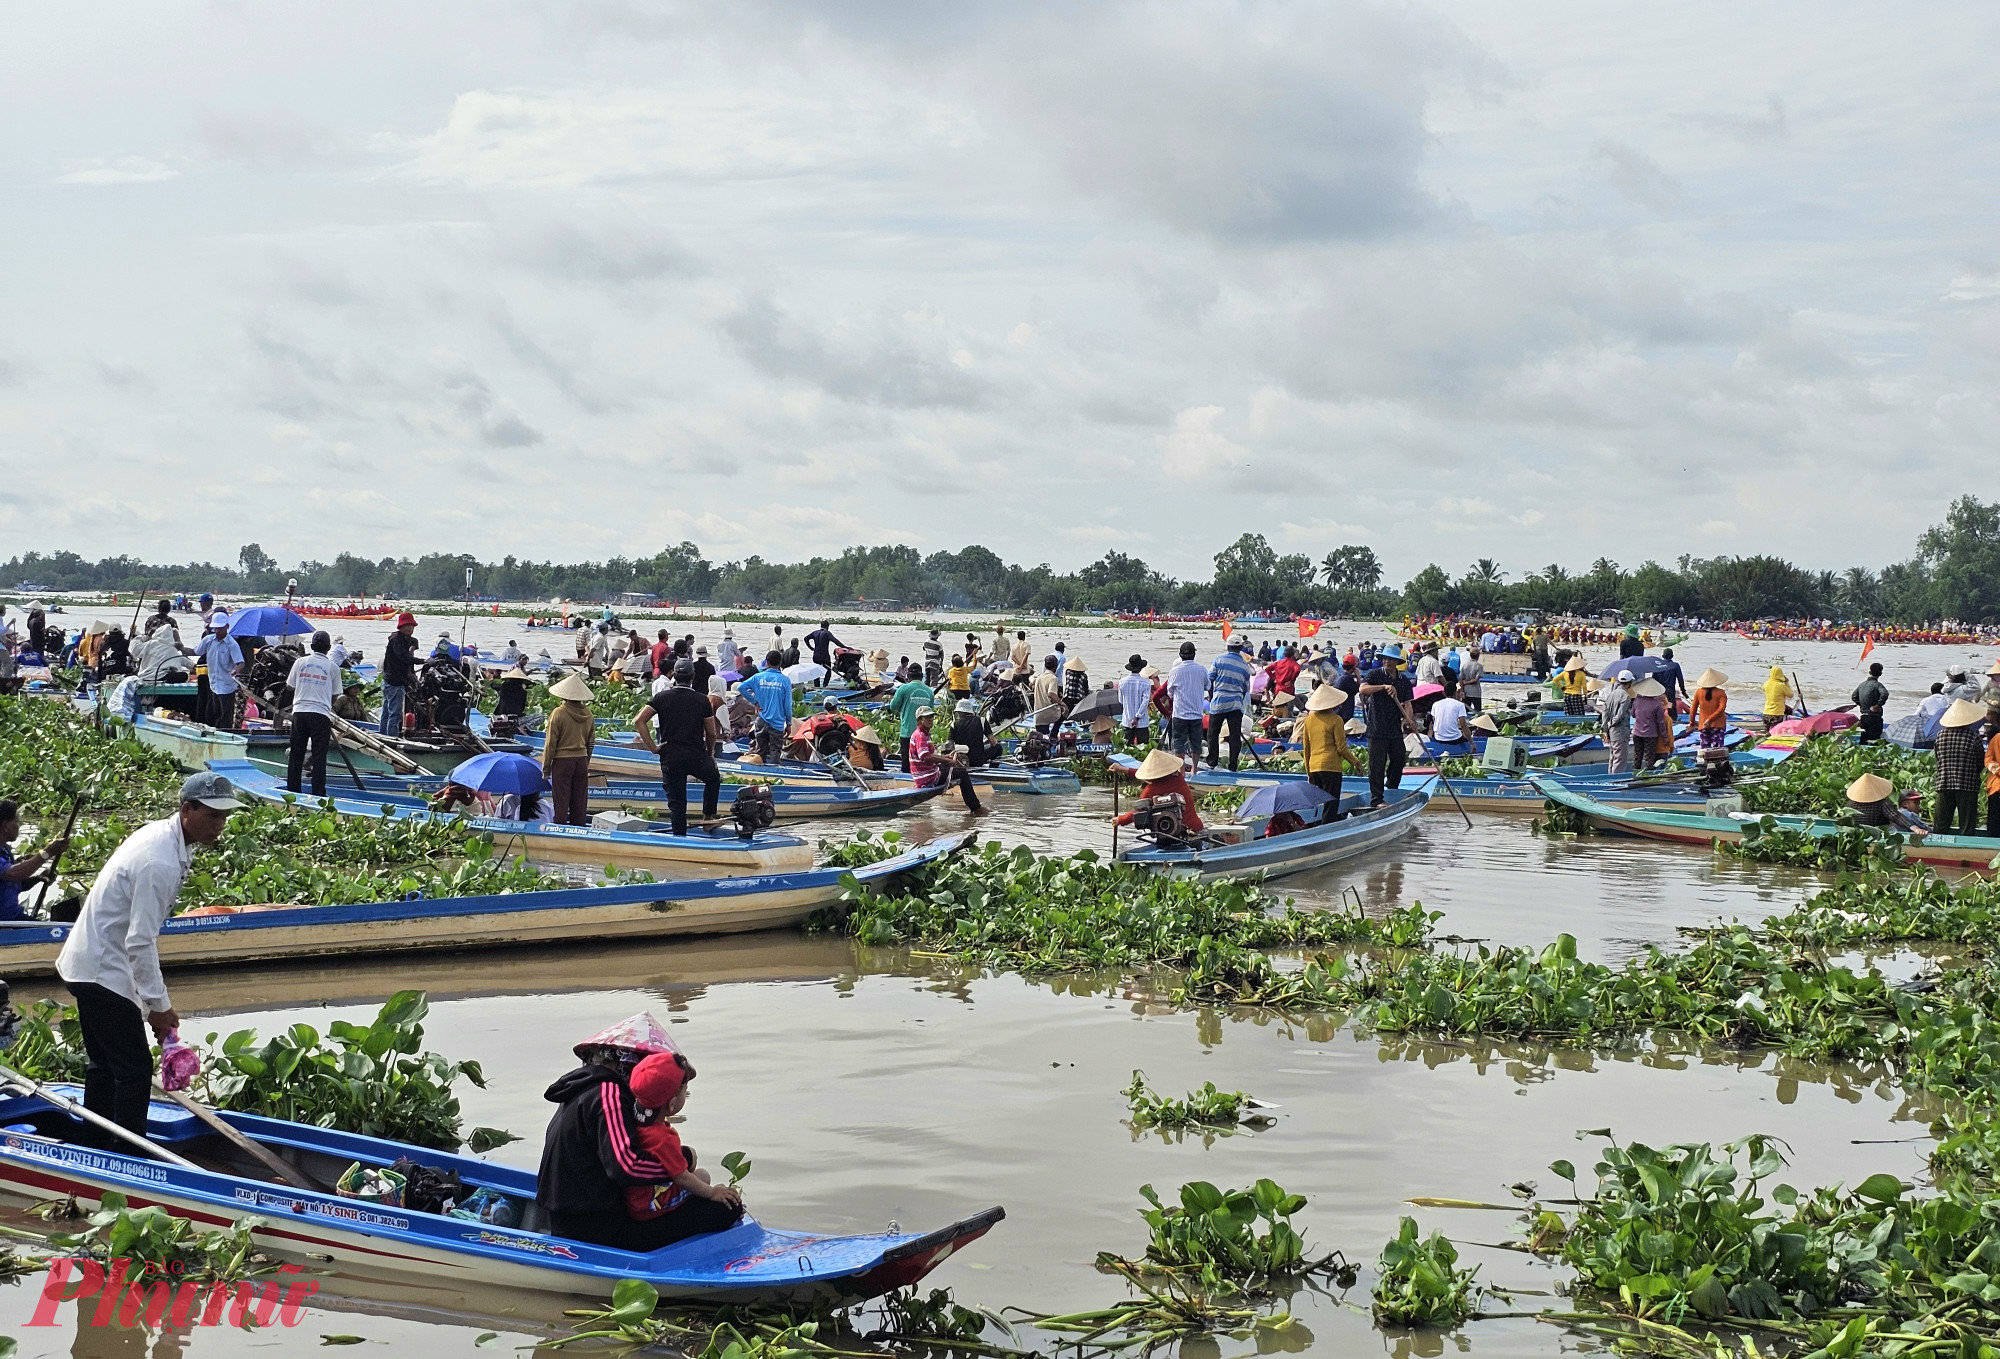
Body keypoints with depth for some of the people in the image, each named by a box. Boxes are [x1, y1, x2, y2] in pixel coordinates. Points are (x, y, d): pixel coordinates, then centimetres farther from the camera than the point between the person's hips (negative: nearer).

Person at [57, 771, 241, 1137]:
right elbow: (140, 942, -26)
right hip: (103, 971, -11)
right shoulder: (161, 863, -26)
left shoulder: (161, 833, 6)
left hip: (87, 964, 11)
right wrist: (159, 1005, -20)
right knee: (134, 1069, -9)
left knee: (103, 1064, 18)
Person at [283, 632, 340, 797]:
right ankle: (318, 794, -2)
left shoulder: (300, 662, 7)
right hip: (321, 714, -2)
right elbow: (334, 696, 6)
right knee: (319, 756, 0)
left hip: (299, 711, 2)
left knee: (296, 754, 9)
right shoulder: (332, 667, 3)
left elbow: (291, 688, 13)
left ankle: (292, 791, 11)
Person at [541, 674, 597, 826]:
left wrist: (546, 768, -2)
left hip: (562, 761, -5)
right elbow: (591, 743, 12)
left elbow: (550, 743, -9)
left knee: (561, 801, 1)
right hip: (582, 759, 5)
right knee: (580, 801, 11)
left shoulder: (559, 713, -13)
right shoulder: (587, 714, 3)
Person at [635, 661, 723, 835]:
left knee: (676, 803, 6)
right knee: (713, 778, 30)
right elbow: (712, 733, 5)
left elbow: (639, 721, -6)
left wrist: (652, 747, -1)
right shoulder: (702, 700, 0)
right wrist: (710, 753, 23)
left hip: (670, 758, 1)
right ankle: (708, 815, 27)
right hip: (697, 756, 0)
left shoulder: (662, 698, 1)